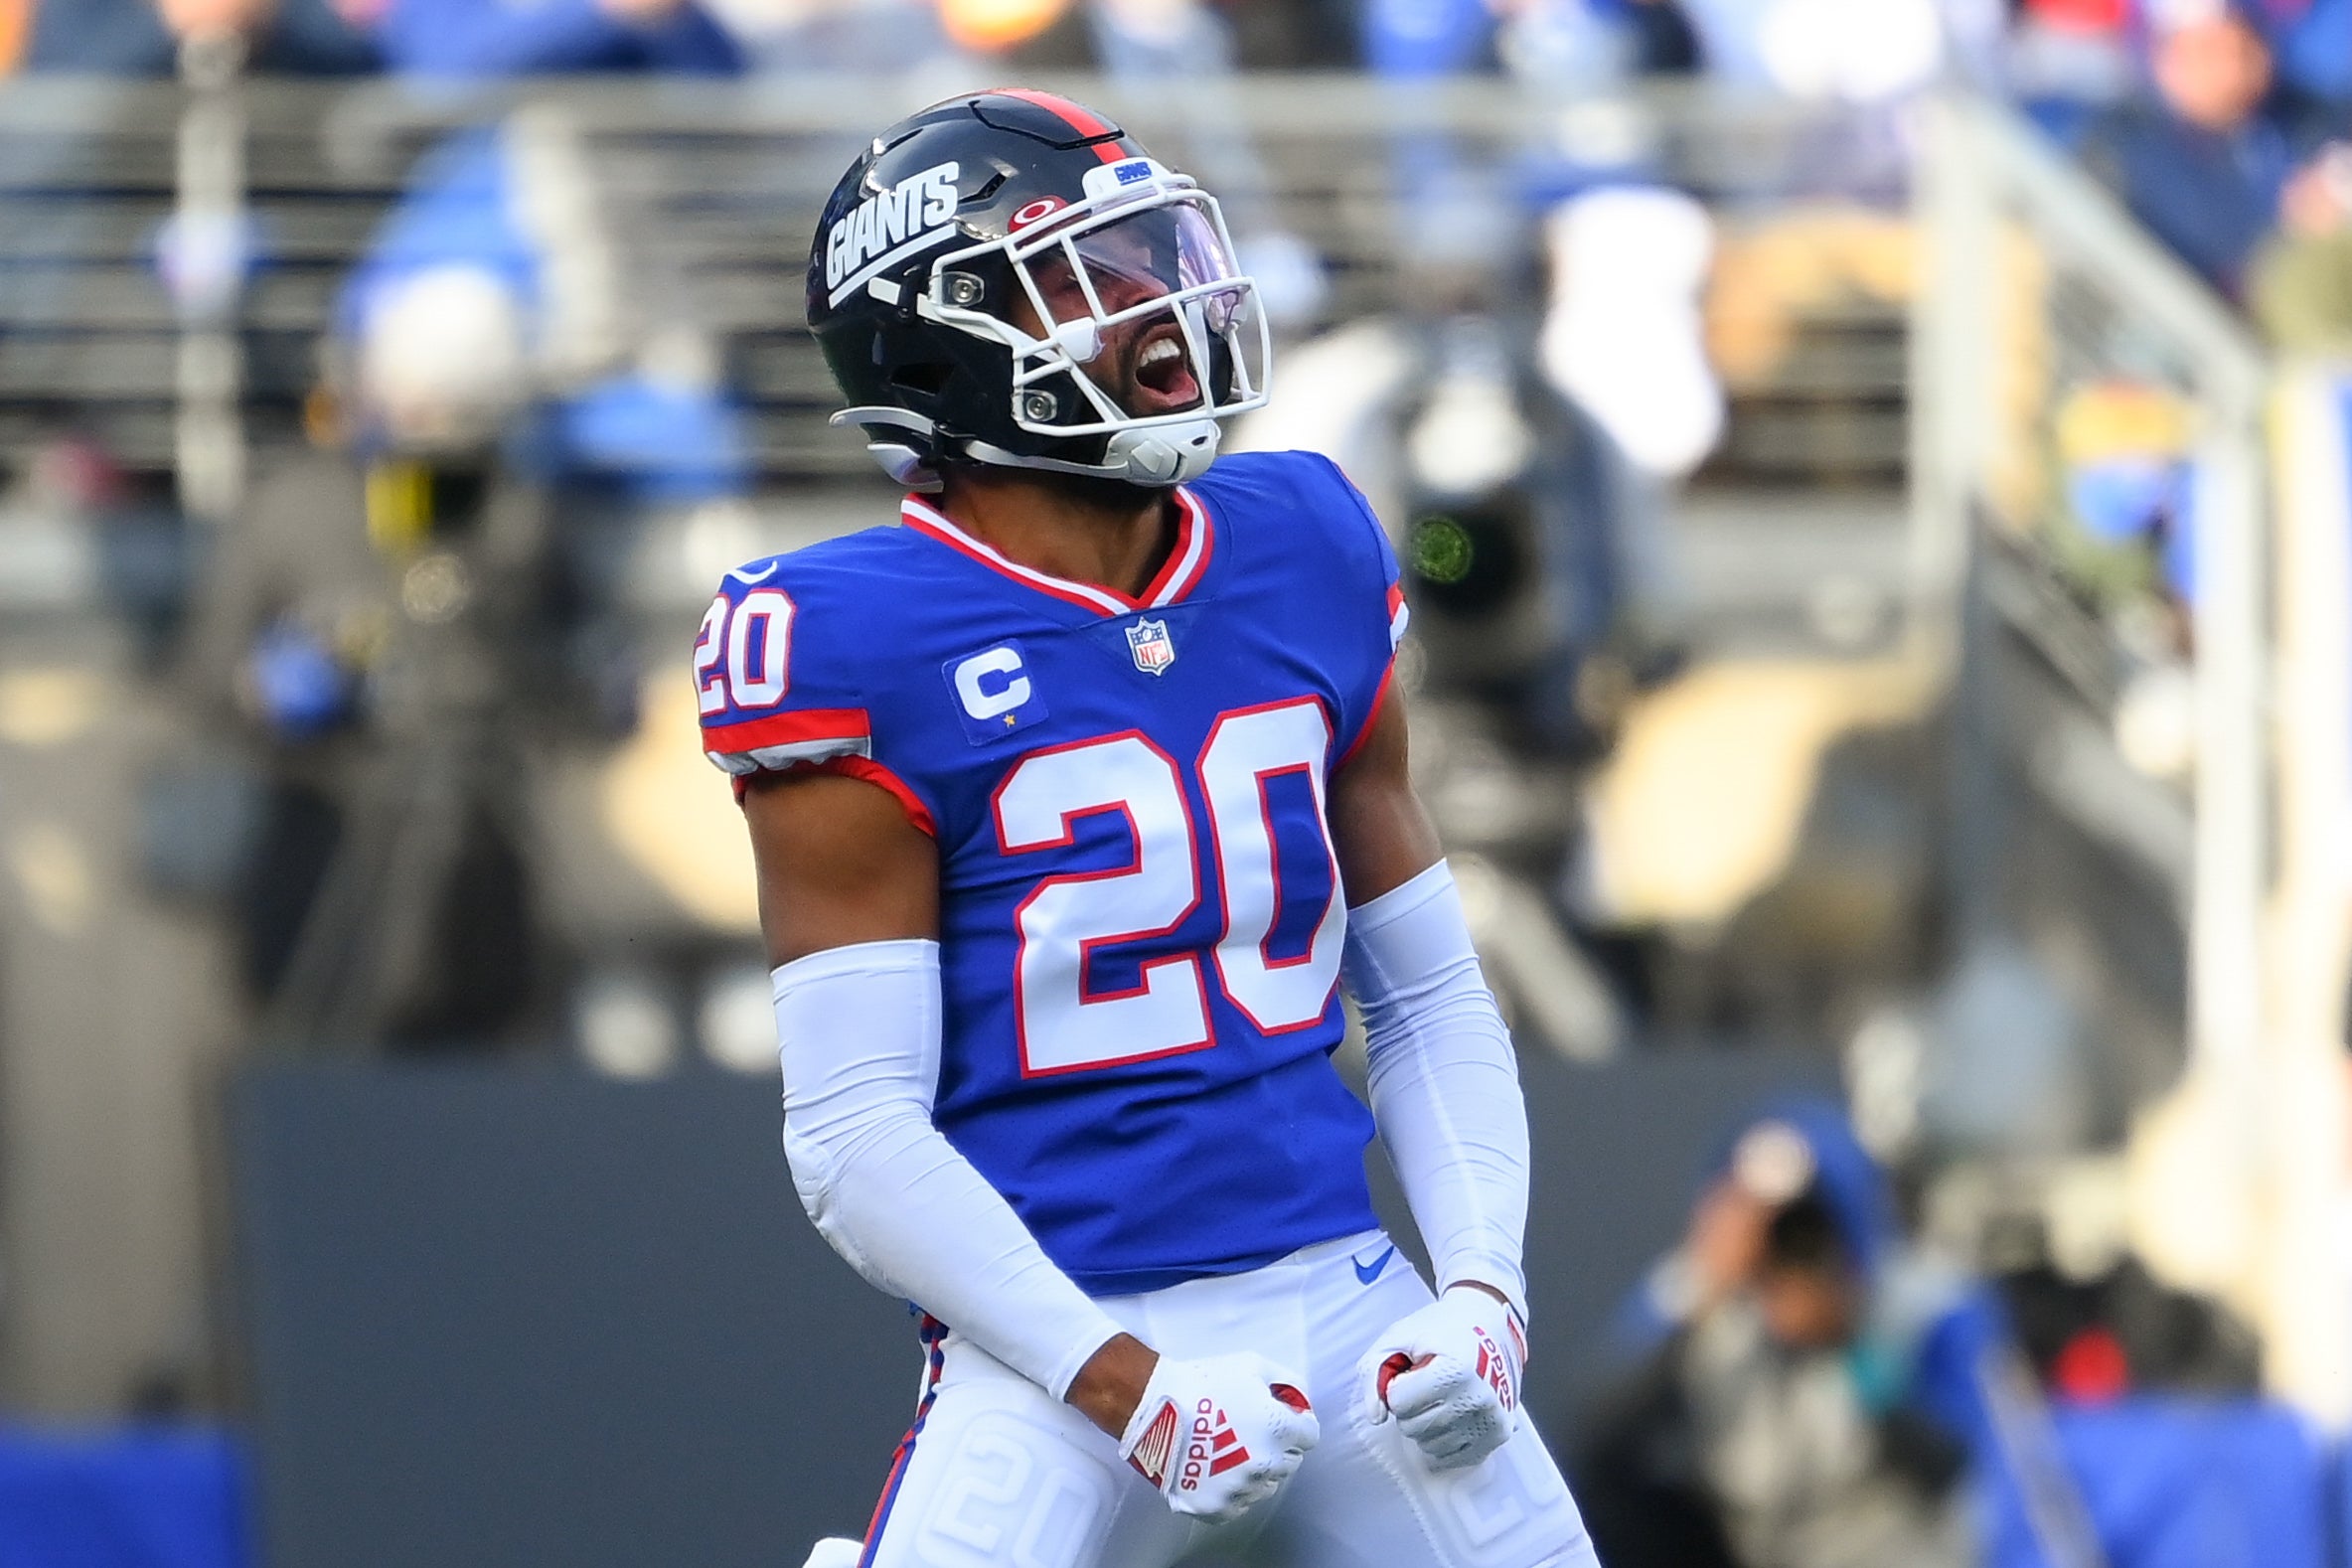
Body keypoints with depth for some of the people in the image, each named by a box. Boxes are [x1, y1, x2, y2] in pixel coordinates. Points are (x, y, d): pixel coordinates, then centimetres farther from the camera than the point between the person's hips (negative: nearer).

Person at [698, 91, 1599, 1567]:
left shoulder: (1305, 555, 9)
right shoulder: (867, 644, -8)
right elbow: (854, 1132, -10)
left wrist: (1483, 1287, 1)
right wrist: (1124, 1387, -18)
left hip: (1343, 1300, 5)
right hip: (1062, 1339, -5)